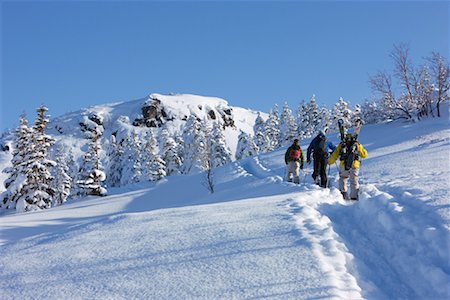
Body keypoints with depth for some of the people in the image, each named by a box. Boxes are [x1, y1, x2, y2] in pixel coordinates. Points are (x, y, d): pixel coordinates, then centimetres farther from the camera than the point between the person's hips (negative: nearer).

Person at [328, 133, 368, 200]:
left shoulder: (341, 145, 11)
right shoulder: (357, 145, 10)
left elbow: (334, 156, 11)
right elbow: (364, 155, 15)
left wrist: (329, 162, 26)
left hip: (343, 166, 0)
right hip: (354, 166, 0)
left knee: (342, 179, 18)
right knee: (354, 181, 11)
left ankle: (343, 194, 6)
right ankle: (354, 197, 6)